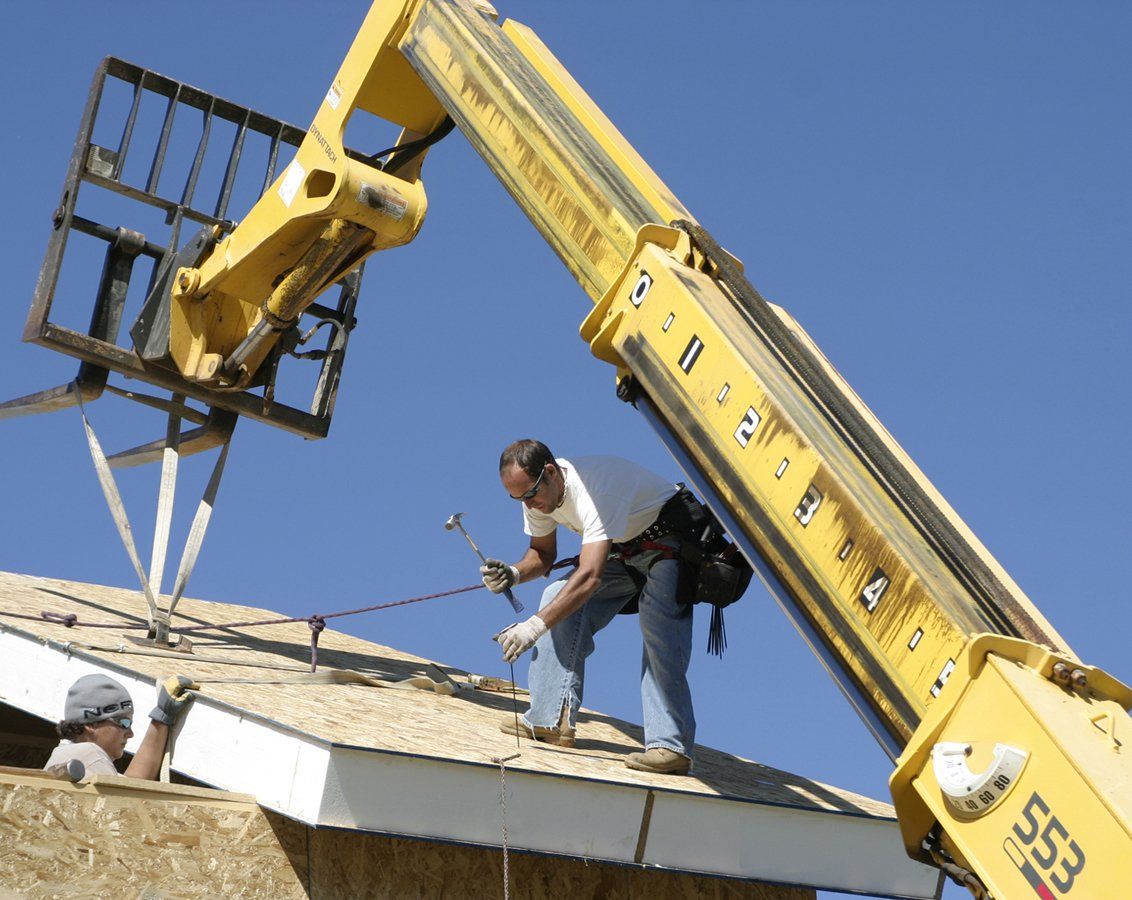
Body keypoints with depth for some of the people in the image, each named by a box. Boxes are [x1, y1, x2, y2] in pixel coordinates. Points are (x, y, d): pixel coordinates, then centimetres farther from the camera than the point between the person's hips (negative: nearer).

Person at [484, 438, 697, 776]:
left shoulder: (592, 488, -37)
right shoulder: (537, 492, -10)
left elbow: (590, 576, -46)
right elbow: (543, 554, 6)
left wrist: (535, 625, -53)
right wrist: (513, 574, -18)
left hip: (670, 542, -8)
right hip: (623, 549, 9)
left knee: (658, 627, -29)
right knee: (560, 599, -7)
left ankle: (671, 745, -33)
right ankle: (551, 720, -8)